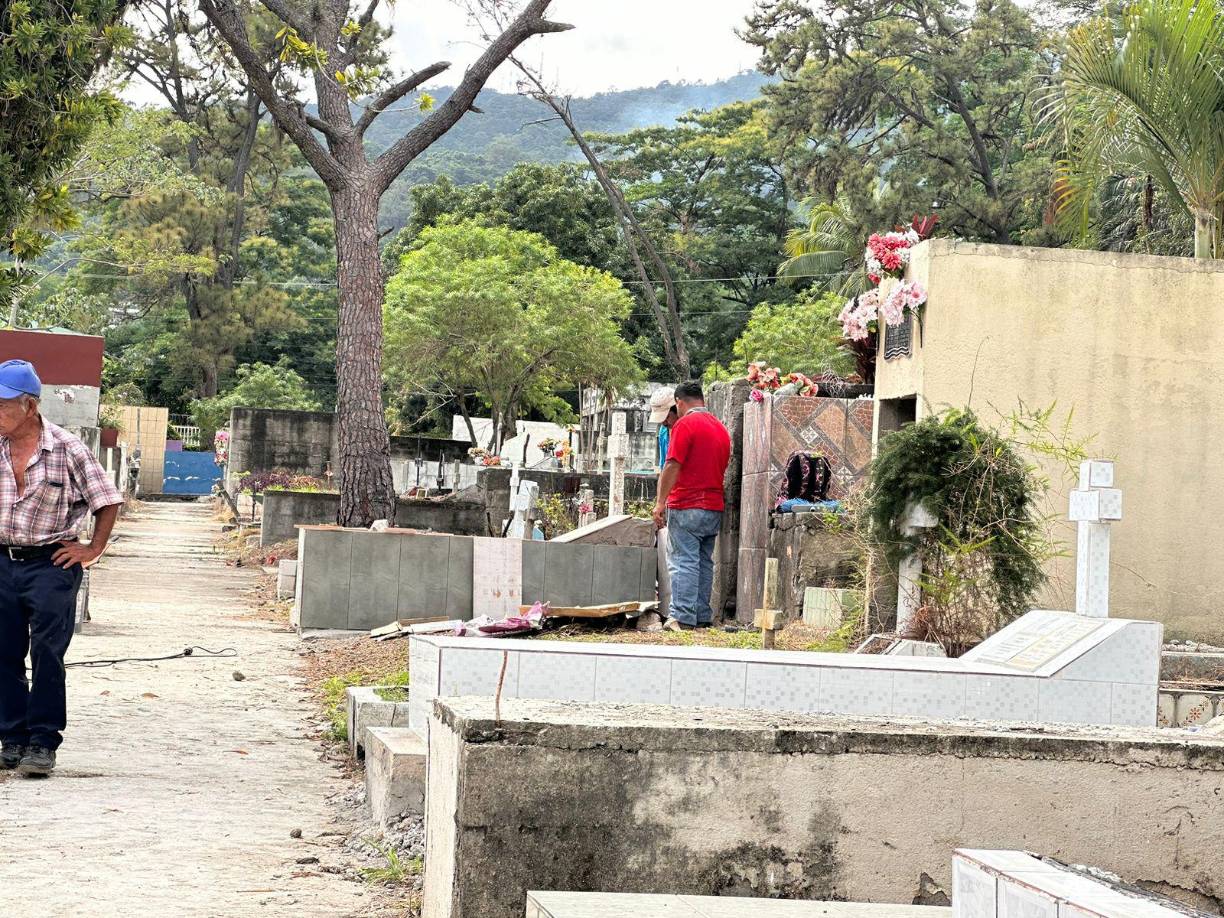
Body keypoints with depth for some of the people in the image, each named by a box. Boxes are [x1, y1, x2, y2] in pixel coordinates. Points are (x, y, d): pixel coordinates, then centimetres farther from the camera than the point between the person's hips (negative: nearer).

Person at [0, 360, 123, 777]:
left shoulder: (67, 449, -7)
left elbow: (107, 501, 2)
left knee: (47, 654, -5)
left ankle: (43, 743, 0)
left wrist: (92, 550, -1)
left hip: (51, 565, -4)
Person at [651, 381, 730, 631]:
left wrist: (660, 502, -14)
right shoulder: (721, 427, 15)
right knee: (704, 563, 11)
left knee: (683, 562, -8)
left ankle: (682, 618, -13)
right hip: (715, 507, 7)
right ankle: (703, 617, 12)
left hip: (686, 506, -7)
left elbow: (673, 466, -15)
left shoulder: (685, 424, -9)